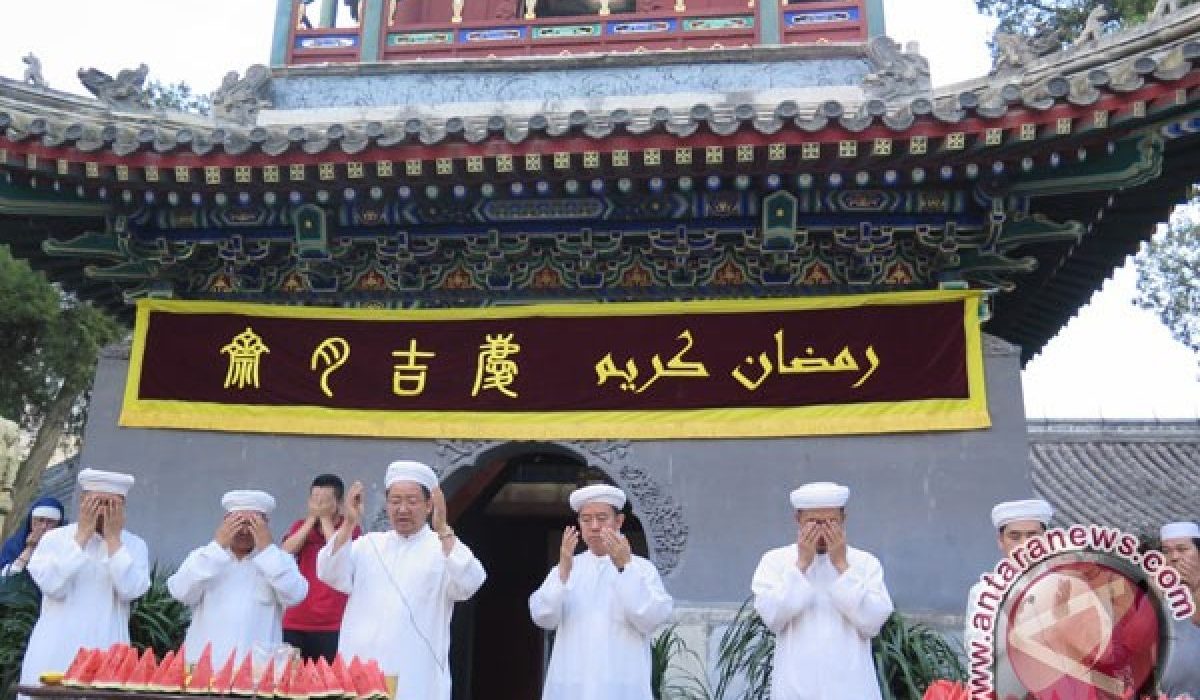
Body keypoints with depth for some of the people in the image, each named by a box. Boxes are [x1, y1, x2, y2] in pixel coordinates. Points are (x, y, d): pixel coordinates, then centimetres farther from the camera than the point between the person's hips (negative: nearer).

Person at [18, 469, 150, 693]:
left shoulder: (134, 545, 4)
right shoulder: (54, 538, 3)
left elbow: (131, 591, -12)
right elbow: (53, 586, -13)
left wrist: (113, 538, -9)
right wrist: (82, 535, -10)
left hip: (107, 655, 0)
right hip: (54, 653, 0)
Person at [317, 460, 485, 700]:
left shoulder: (445, 547, 2)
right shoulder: (368, 544, 13)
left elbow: (468, 583, -16)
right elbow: (331, 575, -2)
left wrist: (442, 530, -26)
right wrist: (349, 523, -15)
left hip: (416, 680, -3)